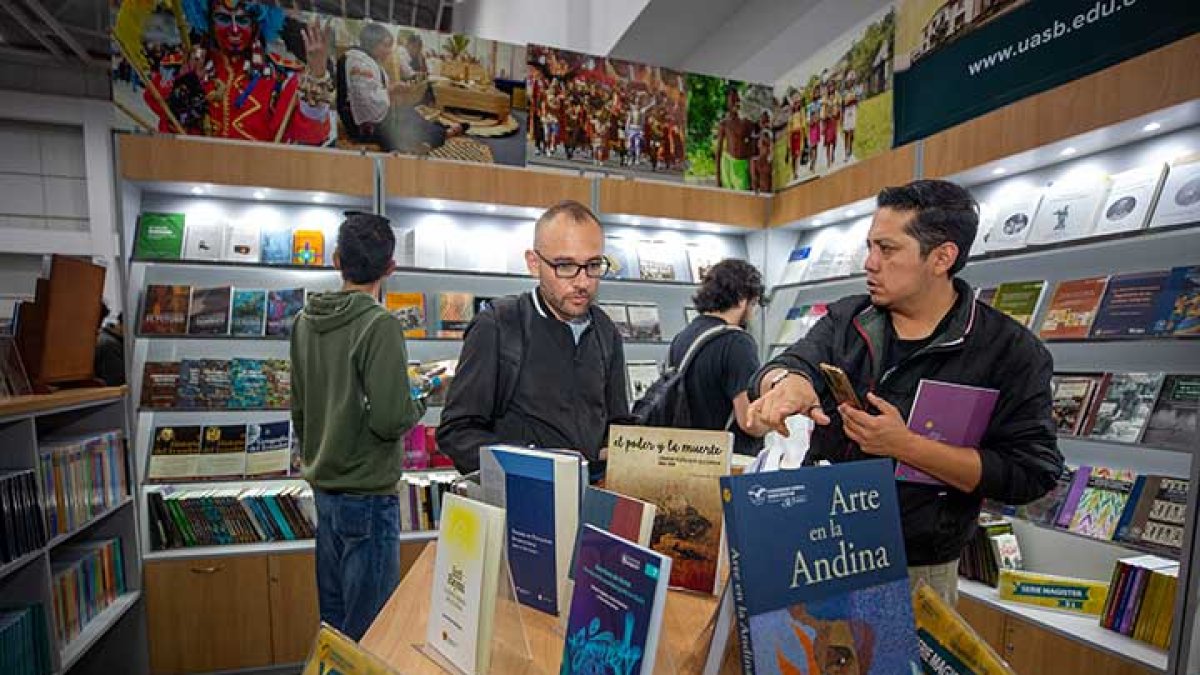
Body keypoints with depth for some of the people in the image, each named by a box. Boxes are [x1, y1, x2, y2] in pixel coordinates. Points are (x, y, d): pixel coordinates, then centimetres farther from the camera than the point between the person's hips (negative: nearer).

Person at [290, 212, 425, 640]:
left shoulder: (305, 320, 4)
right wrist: (416, 405, -3)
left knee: (332, 616, 23)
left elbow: (298, 410, 12)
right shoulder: (380, 324, -19)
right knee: (368, 629, 7)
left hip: (323, 487, 8)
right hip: (367, 493, -8)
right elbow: (390, 420, -25)